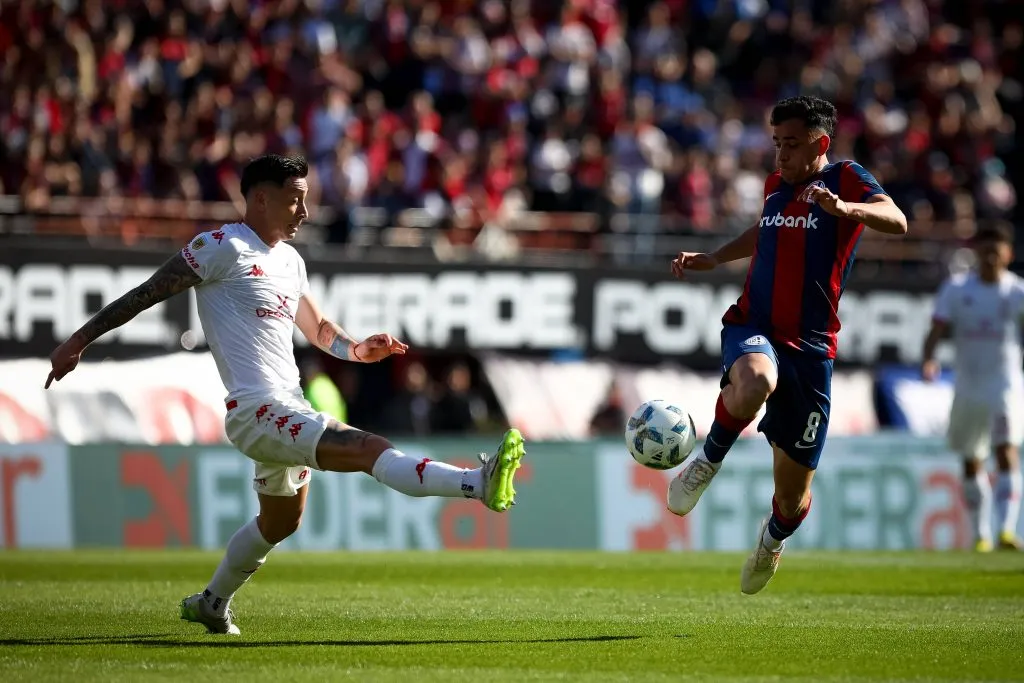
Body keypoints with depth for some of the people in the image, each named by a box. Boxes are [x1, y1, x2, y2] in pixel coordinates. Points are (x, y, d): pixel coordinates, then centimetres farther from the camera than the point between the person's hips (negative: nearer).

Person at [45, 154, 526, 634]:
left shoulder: (289, 261, 18)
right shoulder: (223, 247, -8)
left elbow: (317, 329, 29)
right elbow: (146, 293, -6)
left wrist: (357, 349, 7)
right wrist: (80, 341, -8)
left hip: (288, 411, 10)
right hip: (258, 412, -10)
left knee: (281, 522, 26)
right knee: (373, 450, -24)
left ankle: (212, 604, 43)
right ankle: (480, 483, -39)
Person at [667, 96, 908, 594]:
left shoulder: (846, 180, -4)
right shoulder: (776, 185, 12)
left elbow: (896, 222, -24)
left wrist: (843, 207, -42)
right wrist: (711, 259, 23)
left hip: (809, 345, -2)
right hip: (752, 327, 2)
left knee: (794, 492, 6)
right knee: (755, 382, -40)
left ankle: (773, 538, 42)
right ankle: (709, 461, -12)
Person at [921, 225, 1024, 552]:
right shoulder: (956, 288, -1)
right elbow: (937, 329, -9)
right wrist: (928, 359, -27)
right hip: (968, 385, 3)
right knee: (971, 463, 10)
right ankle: (981, 534, 24)